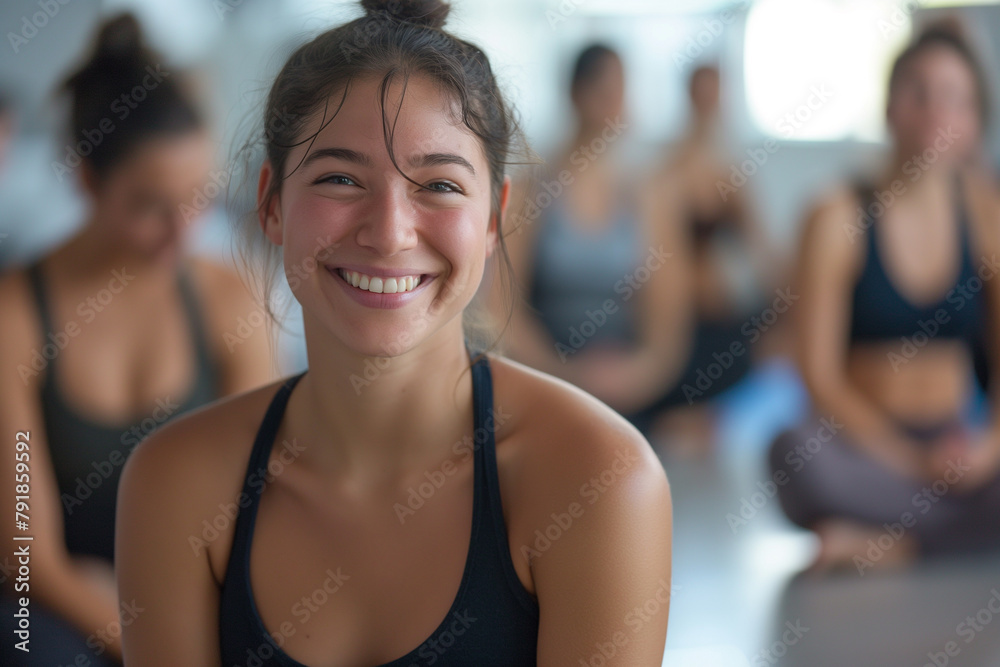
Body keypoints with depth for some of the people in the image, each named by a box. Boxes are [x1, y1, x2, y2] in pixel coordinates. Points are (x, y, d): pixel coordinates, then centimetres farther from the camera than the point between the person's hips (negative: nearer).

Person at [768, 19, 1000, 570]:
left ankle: (887, 545, -16)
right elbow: (820, 373, -10)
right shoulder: (840, 219, -7)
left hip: (956, 449, 3)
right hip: (862, 449, -3)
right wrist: (911, 459, -19)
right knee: (797, 453, -37)